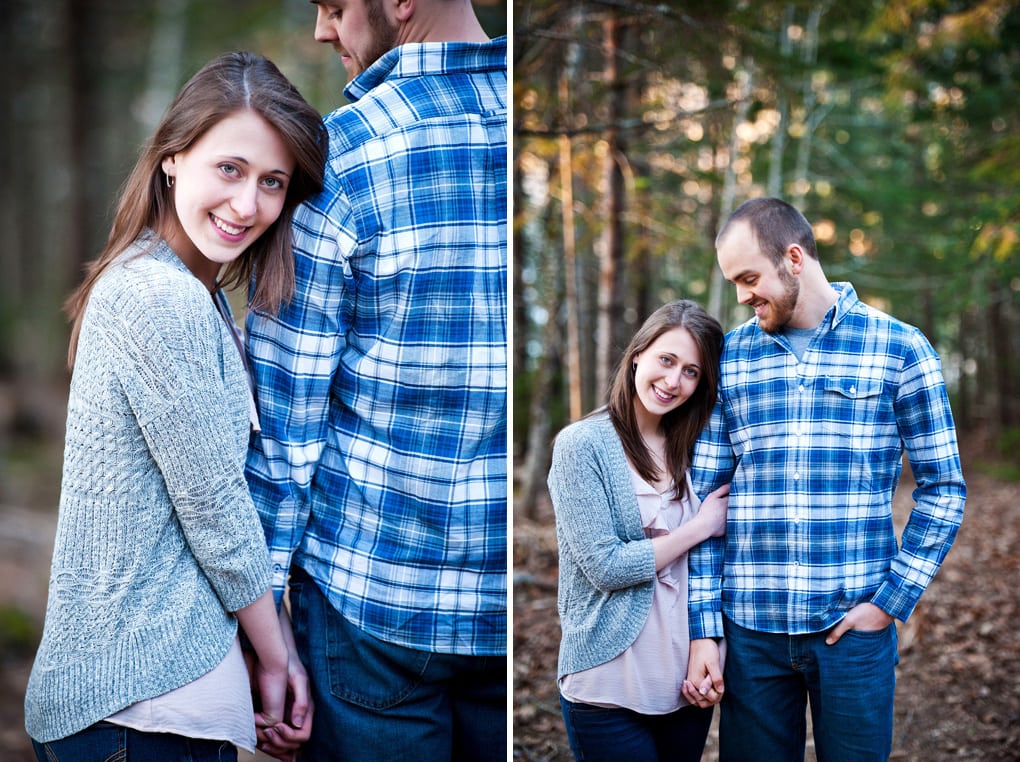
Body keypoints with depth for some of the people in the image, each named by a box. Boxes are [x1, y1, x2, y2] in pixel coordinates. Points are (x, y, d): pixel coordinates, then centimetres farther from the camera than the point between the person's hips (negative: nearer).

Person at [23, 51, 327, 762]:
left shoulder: (196, 293, 9)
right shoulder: (165, 300, -21)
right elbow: (214, 509, -18)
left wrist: (272, 635, 11)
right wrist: (275, 656, -6)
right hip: (145, 700, -9)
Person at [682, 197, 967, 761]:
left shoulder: (900, 349, -1)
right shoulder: (728, 359, 5)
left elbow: (943, 486, 2)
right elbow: (705, 497, 4)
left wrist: (892, 600, -6)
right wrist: (702, 628, -2)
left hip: (855, 626, -1)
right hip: (749, 629, 2)